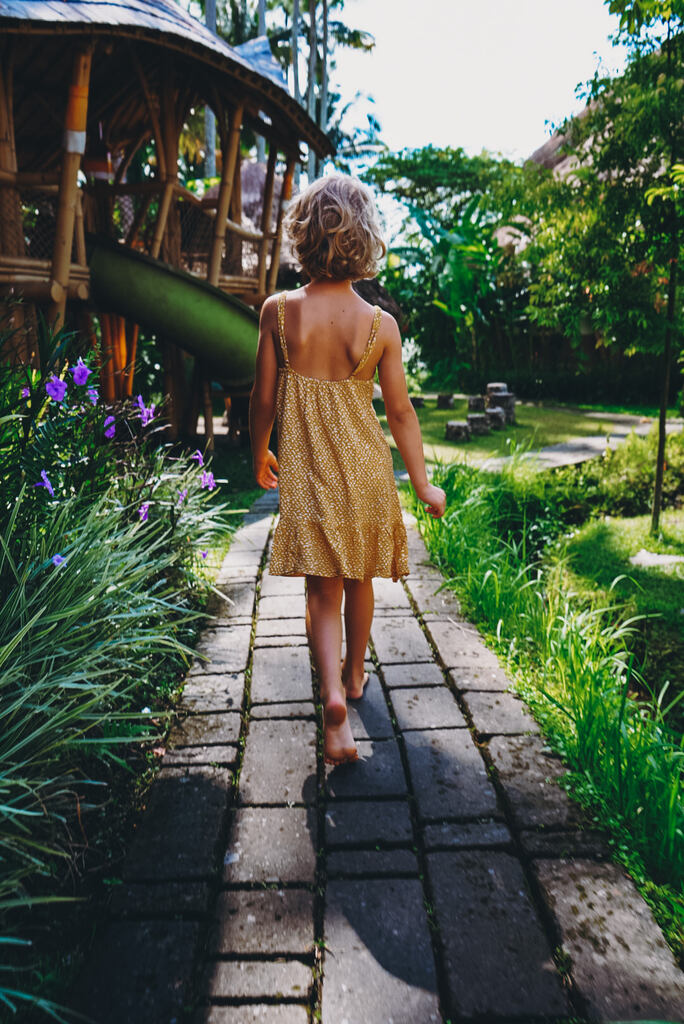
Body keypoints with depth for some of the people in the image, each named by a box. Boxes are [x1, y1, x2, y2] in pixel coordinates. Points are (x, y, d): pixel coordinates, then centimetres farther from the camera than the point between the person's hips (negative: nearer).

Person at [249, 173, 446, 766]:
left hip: (305, 471, -1)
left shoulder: (279, 312, -9)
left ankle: (333, 698, -12)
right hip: (365, 469, 1)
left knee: (323, 590, 7)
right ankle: (354, 673, 41)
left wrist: (259, 453, 16)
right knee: (359, 579, 20)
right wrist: (423, 483, 7)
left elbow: (264, 400, -3)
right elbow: (401, 411, -4)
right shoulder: (380, 325, -9)